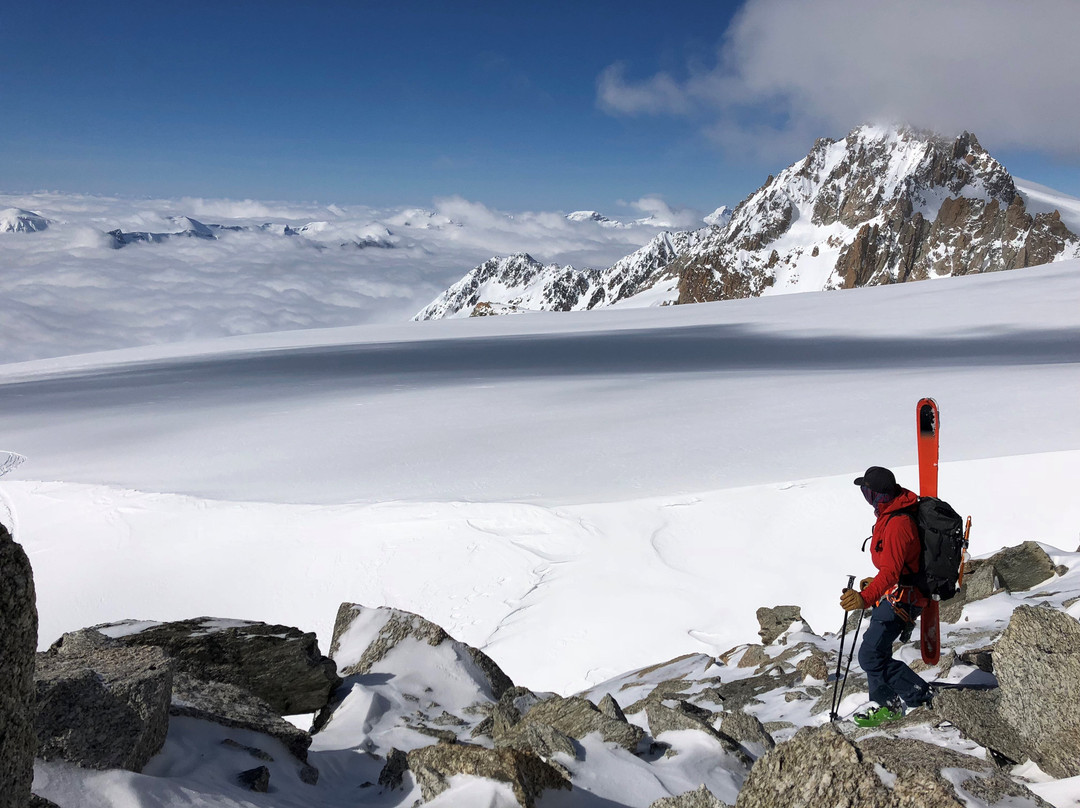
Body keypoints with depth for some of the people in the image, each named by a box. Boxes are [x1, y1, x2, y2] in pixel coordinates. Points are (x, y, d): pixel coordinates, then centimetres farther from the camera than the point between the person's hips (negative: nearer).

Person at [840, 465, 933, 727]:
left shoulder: (897, 524, -29)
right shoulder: (890, 513, 4)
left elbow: (891, 572, -39)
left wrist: (865, 598, -52)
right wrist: (875, 583, 30)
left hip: (900, 599, -10)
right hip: (892, 594, 10)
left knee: (870, 656, -10)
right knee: (876, 650, 18)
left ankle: (922, 697, 2)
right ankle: (886, 705, 31)